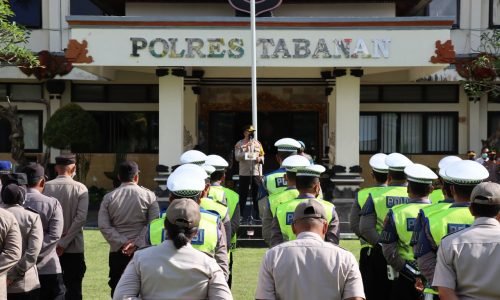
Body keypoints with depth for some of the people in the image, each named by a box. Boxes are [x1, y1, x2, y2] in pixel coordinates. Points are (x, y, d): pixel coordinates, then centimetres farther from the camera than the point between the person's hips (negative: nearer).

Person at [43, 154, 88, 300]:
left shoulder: (46, 187, -2)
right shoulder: (80, 188, -7)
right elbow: (81, 218, -14)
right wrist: (64, 242, -9)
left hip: (49, 247, 2)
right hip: (73, 247, -2)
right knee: (73, 288, 6)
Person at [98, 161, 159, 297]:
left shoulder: (109, 197, 4)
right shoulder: (148, 195, -1)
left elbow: (103, 225, -4)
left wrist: (122, 243, -7)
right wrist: (137, 243, -11)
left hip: (117, 252, 2)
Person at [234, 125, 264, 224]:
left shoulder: (257, 143, 14)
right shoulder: (239, 144, 3)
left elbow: (262, 156, 17)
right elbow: (237, 157, -6)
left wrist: (260, 159, -5)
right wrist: (245, 149, -17)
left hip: (256, 172, 3)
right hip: (244, 173, -3)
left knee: (257, 195, 5)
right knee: (243, 195, 1)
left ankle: (257, 215, 12)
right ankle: (243, 215, 8)